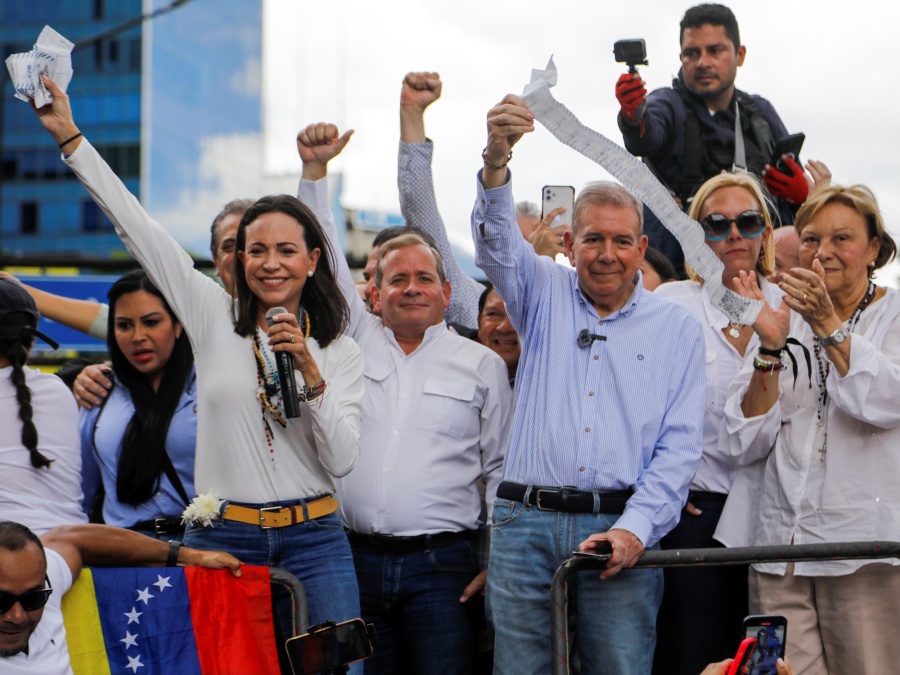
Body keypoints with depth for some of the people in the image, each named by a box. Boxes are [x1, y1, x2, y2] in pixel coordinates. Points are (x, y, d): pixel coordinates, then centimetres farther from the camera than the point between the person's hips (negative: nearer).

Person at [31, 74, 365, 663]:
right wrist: (69, 135, 0)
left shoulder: (340, 351, 7)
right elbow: (137, 226, 3)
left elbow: (342, 460, -2)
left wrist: (309, 369, -12)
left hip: (313, 544, 1)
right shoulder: (214, 316, 5)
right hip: (221, 540, 0)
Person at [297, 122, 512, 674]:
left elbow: (502, 468, 7)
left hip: (442, 565, -2)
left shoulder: (482, 364, 9)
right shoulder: (357, 341, 14)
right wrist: (315, 169, 3)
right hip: (355, 560, 2)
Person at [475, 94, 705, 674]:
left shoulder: (678, 328, 11)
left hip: (621, 527, 0)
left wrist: (635, 529, -11)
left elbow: (680, 446, 4)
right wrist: (497, 159, -26)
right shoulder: (545, 294, 14)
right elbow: (496, 241, -6)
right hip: (526, 523, 1)